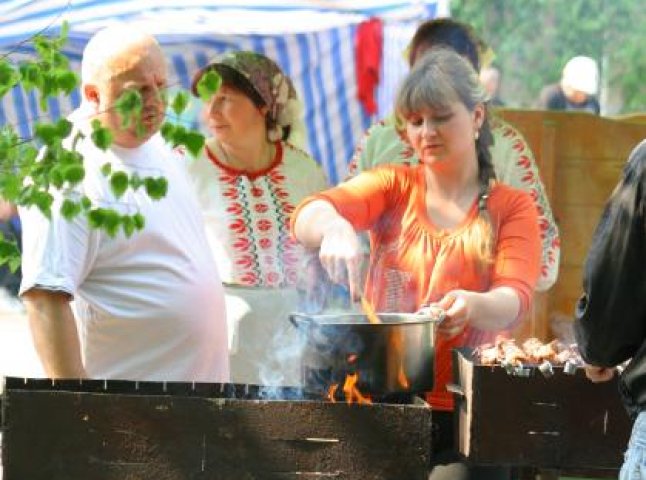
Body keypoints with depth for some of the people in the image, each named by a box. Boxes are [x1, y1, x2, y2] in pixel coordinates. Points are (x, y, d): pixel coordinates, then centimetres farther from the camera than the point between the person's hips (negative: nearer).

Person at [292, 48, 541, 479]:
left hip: (465, 412, -1)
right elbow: (307, 216, -7)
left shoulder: (512, 208, 6)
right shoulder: (393, 186, 10)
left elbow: (515, 299, -9)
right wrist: (333, 227, -31)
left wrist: (472, 306, -32)